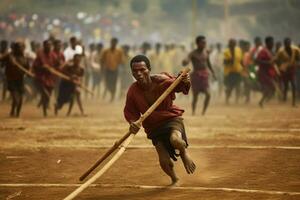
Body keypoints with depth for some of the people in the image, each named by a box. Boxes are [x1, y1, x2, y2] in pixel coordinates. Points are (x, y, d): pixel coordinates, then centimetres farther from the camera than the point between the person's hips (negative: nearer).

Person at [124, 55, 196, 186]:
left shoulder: (162, 81, -22)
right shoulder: (133, 91, -14)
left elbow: (179, 86, -9)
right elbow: (130, 111, -1)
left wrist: (185, 82, -33)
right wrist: (132, 122, -22)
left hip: (172, 118, -3)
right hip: (153, 126, 3)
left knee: (175, 140, -36)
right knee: (164, 161, -5)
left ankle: (184, 152, 3)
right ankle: (175, 180, 31)